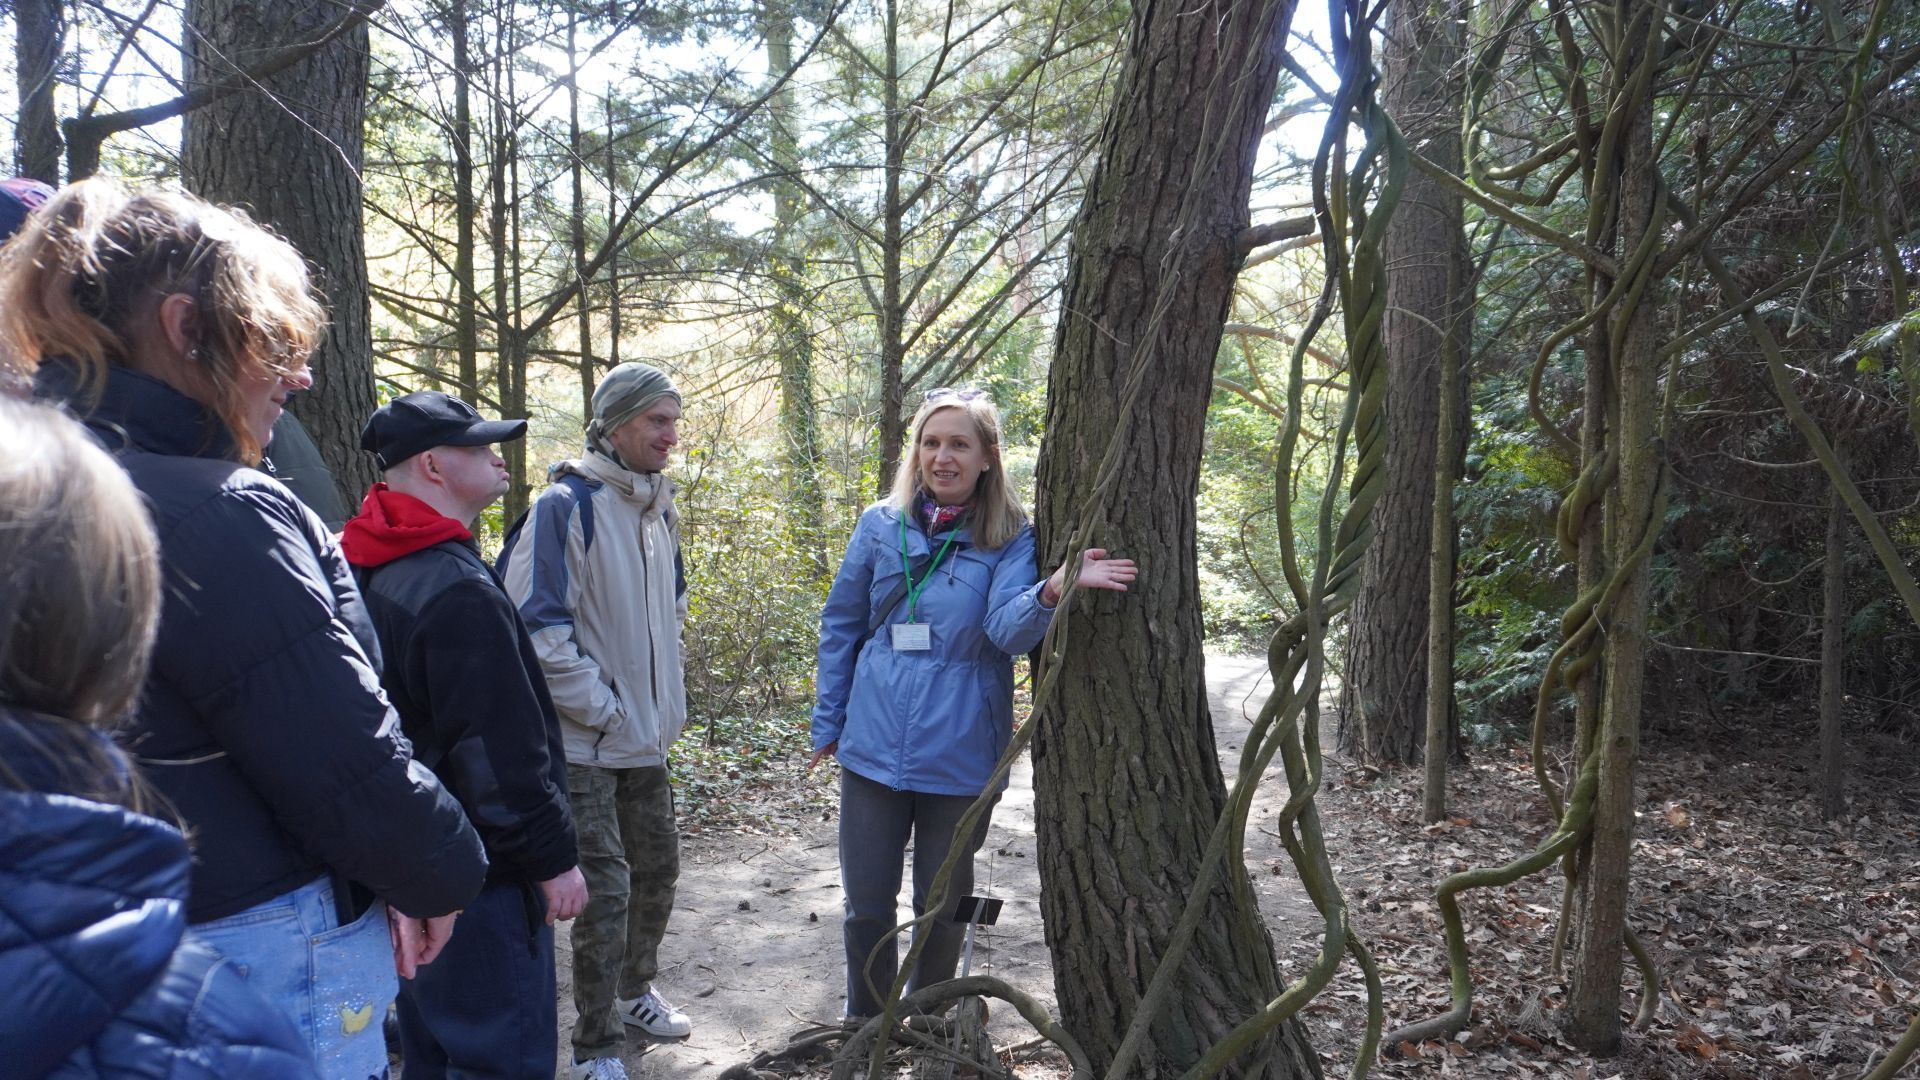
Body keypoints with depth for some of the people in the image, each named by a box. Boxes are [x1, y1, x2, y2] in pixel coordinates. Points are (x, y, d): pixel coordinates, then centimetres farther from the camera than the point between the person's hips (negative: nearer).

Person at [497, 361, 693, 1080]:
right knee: (606, 889, -4)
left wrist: (665, 697, 14)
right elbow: (537, 628, -21)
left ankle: (633, 990, 41)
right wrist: (604, 710, -16)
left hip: (646, 735, 8)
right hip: (584, 743, -8)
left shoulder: (658, 509, 9)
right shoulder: (566, 506, -16)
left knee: (657, 868, 18)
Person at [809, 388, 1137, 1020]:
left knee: (941, 903, 14)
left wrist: (1051, 591, -42)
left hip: (959, 755, -1)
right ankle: (865, 1027, 34)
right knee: (866, 903, 9)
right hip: (874, 747, 2)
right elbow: (840, 628, 10)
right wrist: (828, 722, 10)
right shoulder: (881, 527, 2)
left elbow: (1010, 629, -21)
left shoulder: (1010, 540, -5)